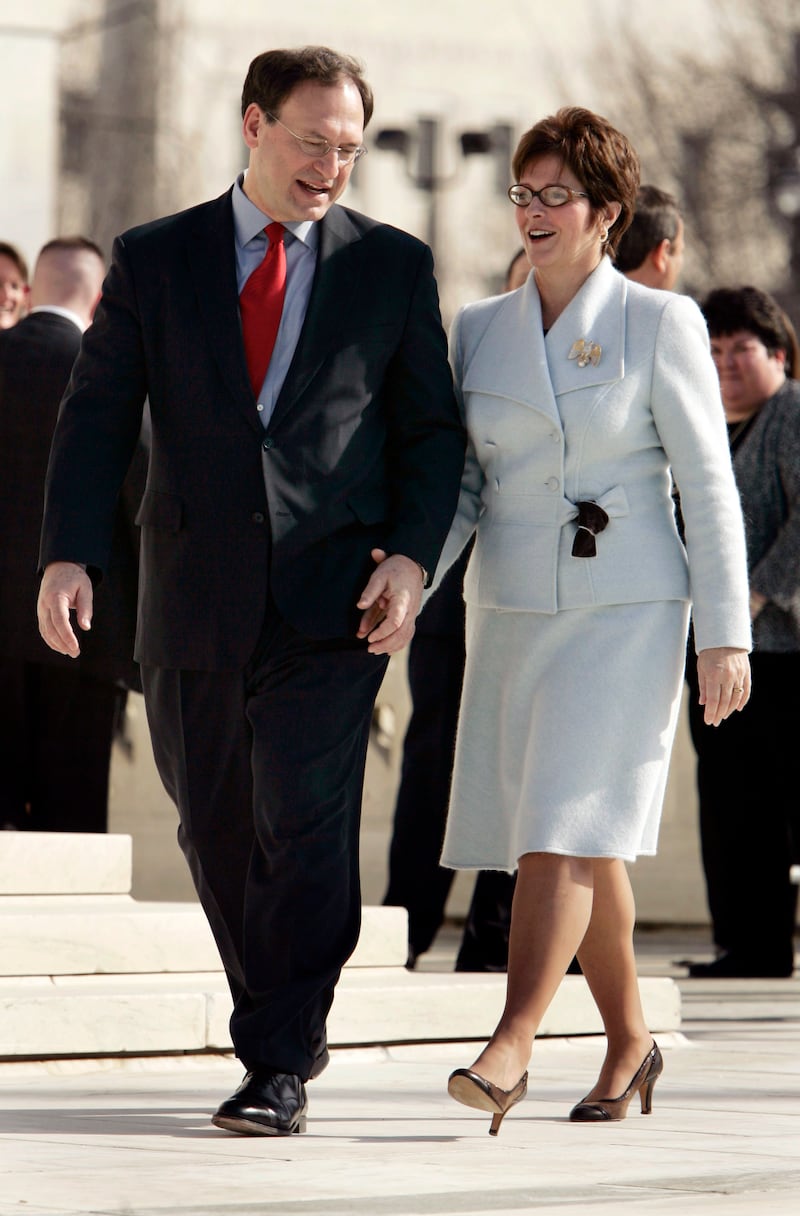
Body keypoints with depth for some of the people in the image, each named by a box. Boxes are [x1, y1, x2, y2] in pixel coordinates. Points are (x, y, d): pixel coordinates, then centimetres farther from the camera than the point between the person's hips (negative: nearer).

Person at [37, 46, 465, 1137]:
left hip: (332, 603, -2)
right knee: (219, 832, 11)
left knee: (306, 830, -12)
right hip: (195, 605, 2)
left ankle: (280, 1068, -8)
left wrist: (411, 555, -8)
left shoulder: (392, 266, 7)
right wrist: (69, 555, -11)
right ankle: (288, 1027, 29)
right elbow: (98, 417, 2)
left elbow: (431, 430, 8)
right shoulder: (154, 260, 7)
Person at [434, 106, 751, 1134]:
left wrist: (726, 634, -7)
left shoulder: (661, 323, -3)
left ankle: (510, 1049, -22)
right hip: (510, 612, 5)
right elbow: (460, 485, 11)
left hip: (626, 610, -5)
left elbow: (708, 483, -3)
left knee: (563, 826, -16)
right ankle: (628, 1043, 24)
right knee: (583, 841, 9)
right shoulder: (478, 330, 10)